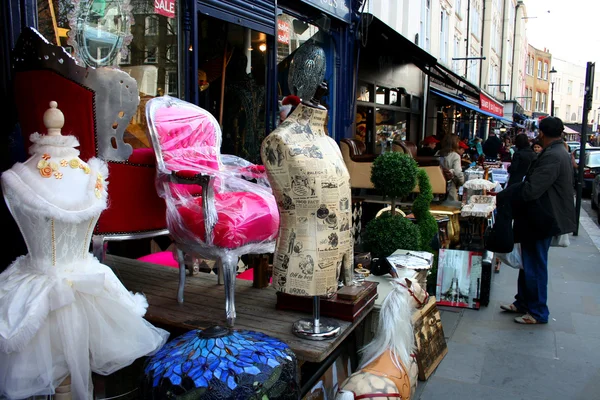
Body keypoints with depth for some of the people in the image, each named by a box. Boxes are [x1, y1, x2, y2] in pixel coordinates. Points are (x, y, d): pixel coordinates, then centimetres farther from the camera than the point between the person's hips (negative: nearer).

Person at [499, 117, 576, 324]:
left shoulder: (552, 156, -23)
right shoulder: (558, 152, 11)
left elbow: (531, 190, -29)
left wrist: (502, 196, -18)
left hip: (541, 220, -11)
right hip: (540, 217, 11)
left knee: (535, 266, 2)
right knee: (529, 263, 19)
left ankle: (538, 312, 15)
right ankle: (523, 302, 32)